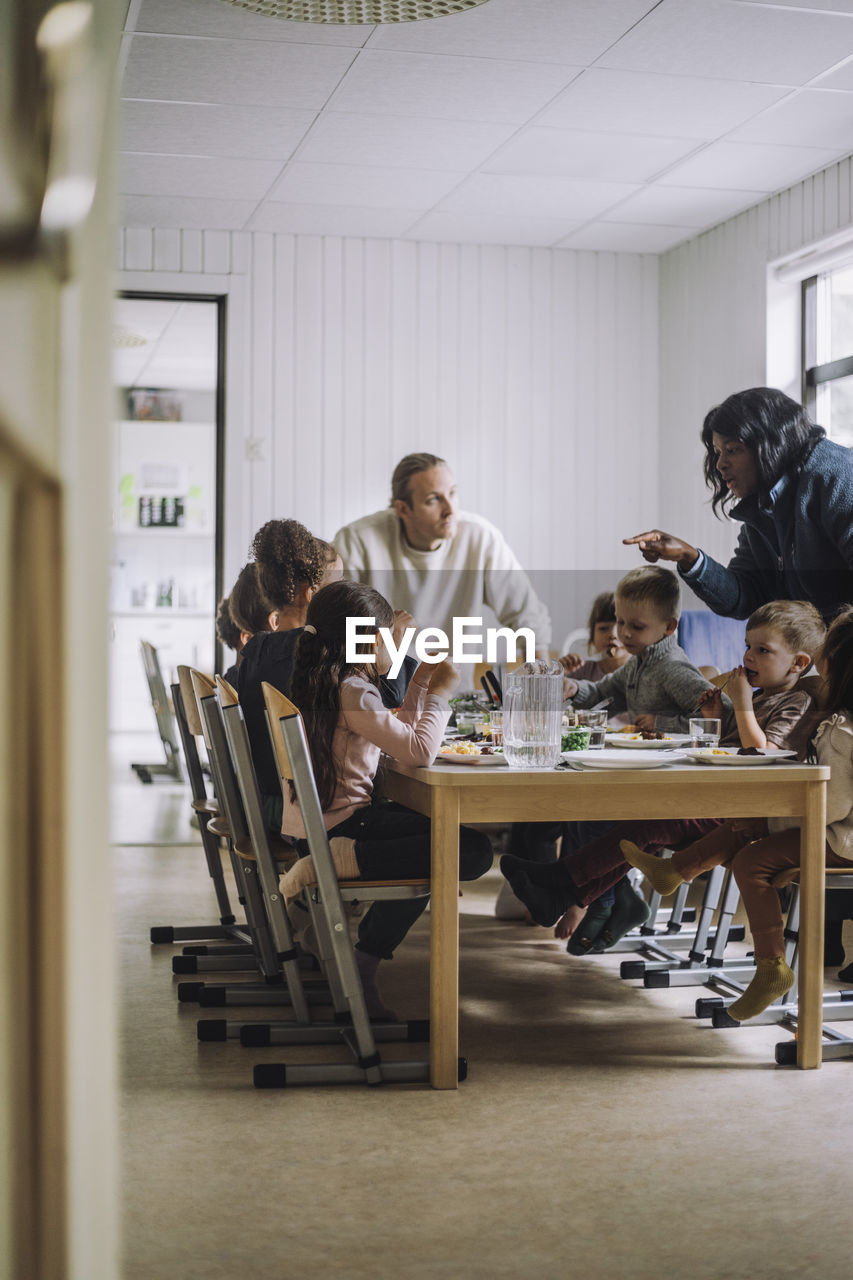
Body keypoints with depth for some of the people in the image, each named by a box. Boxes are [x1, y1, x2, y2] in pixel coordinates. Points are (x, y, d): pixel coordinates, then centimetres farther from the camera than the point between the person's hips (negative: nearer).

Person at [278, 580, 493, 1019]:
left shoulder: (320, 682, 14)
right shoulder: (353, 691, -14)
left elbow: (399, 736, 21)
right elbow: (420, 751, -19)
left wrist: (420, 682, 20)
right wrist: (440, 693, -6)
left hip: (309, 825, 10)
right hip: (341, 824, -10)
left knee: (420, 831, 31)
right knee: (474, 851, -19)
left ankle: (366, 957, 22)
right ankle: (337, 861, -17)